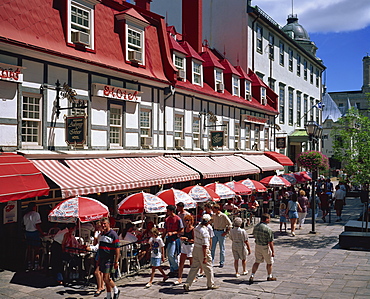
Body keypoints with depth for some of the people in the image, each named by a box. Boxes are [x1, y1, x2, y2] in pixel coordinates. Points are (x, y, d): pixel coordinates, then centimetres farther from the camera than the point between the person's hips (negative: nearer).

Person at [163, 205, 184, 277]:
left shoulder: (178, 219, -8)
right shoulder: (167, 219, 12)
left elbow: (182, 230, -9)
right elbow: (165, 230, 17)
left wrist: (172, 233, -17)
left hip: (175, 239, -7)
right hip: (168, 239, 7)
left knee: (171, 255, -14)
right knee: (168, 255, 9)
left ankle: (176, 269, 5)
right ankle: (172, 271, 19)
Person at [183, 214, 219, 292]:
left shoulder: (197, 228, 3)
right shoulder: (204, 231, -23)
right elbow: (204, 245, -24)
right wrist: (205, 257, -22)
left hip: (196, 249, 8)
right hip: (202, 251, -8)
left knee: (194, 267, 13)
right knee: (208, 268, 10)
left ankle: (187, 284, 9)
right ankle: (211, 284, 23)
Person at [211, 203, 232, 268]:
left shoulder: (223, 216, -13)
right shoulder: (214, 215, 5)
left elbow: (230, 224, -9)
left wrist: (226, 232, -13)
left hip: (221, 232, -5)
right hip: (215, 232, 5)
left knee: (222, 248, 6)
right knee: (212, 247, 3)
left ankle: (222, 262, 16)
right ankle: (211, 261, 10)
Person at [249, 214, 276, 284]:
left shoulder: (256, 227, -2)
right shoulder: (268, 229, -22)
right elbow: (270, 242, -19)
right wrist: (273, 251, -12)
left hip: (257, 246, 6)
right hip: (266, 247, -5)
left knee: (257, 261, 15)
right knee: (269, 262, 16)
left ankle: (252, 276, 6)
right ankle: (269, 277, 30)